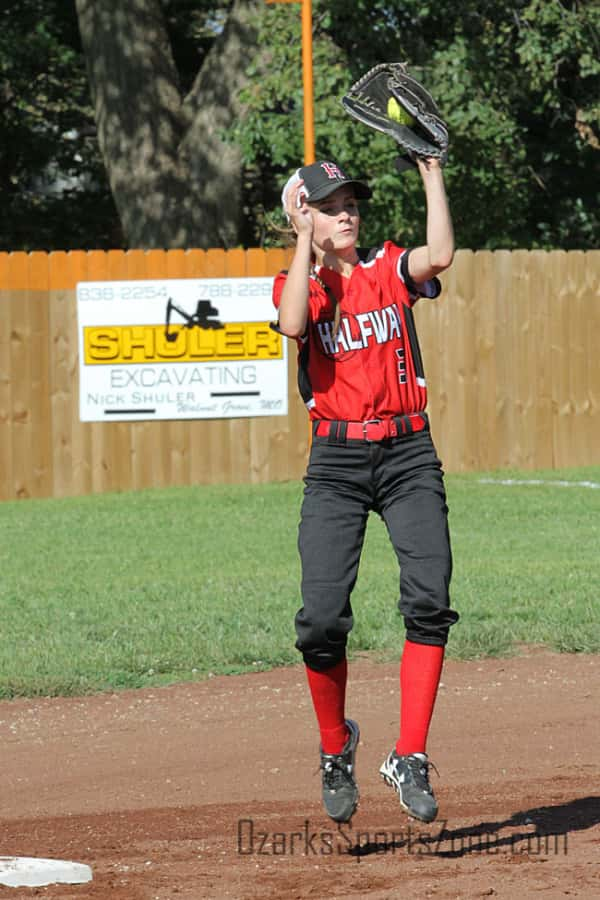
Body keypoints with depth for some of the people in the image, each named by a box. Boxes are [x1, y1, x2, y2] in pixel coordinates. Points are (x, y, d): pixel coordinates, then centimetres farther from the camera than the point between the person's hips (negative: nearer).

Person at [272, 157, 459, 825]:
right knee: (322, 619, -10)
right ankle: (335, 748, 15)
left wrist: (431, 172, -10)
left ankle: (409, 759, -13)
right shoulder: (295, 285, 8)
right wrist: (307, 243, -10)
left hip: (409, 455, 1)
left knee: (429, 600, -17)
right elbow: (294, 325, -16)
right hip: (336, 462, -1)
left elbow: (440, 255, -12)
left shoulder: (388, 269, 10)